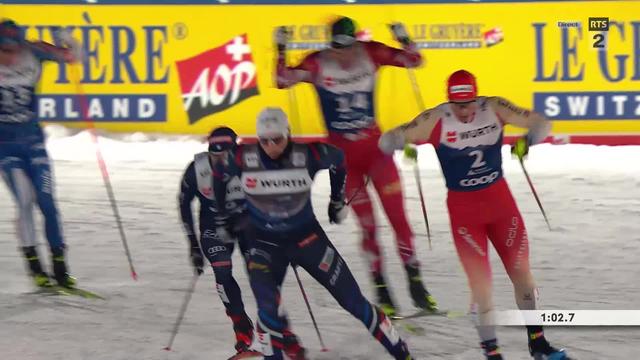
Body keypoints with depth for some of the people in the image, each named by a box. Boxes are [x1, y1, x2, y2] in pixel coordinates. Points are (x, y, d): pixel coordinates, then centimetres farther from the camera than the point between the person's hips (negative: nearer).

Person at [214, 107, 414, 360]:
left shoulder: (308, 155, -19)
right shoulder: (242, 158, -18)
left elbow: (337, 159, 3)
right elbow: (219, 174, 3)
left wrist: (338, 201, 14)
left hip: (306, 236, 0)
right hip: (264, 242, 0)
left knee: (352, 299, 2)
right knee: (268, 309, -21)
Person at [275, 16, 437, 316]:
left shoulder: (371, 54, -6)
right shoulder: (318, 63, -10)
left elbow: (413, 60, -4)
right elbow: (283, 80, -17)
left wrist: (403, 38, -20)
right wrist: (280, 50, -27)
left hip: (375, 146, 1)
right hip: (343, 153, -1)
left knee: (398, 217, -2)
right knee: (367, 224, -1)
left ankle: (415, 282, 8)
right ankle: (381, 290, 9)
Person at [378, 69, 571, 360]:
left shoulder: (494, 109, -11)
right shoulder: (436, 120, -17)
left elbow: (539, 123, -6)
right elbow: (388, 141, -18)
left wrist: (527, 141, -28)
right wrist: (406, 145, -41)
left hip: (500, 198, 3)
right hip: (463, 208, -3)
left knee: (521, 271, 8)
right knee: (481, 281, -7)